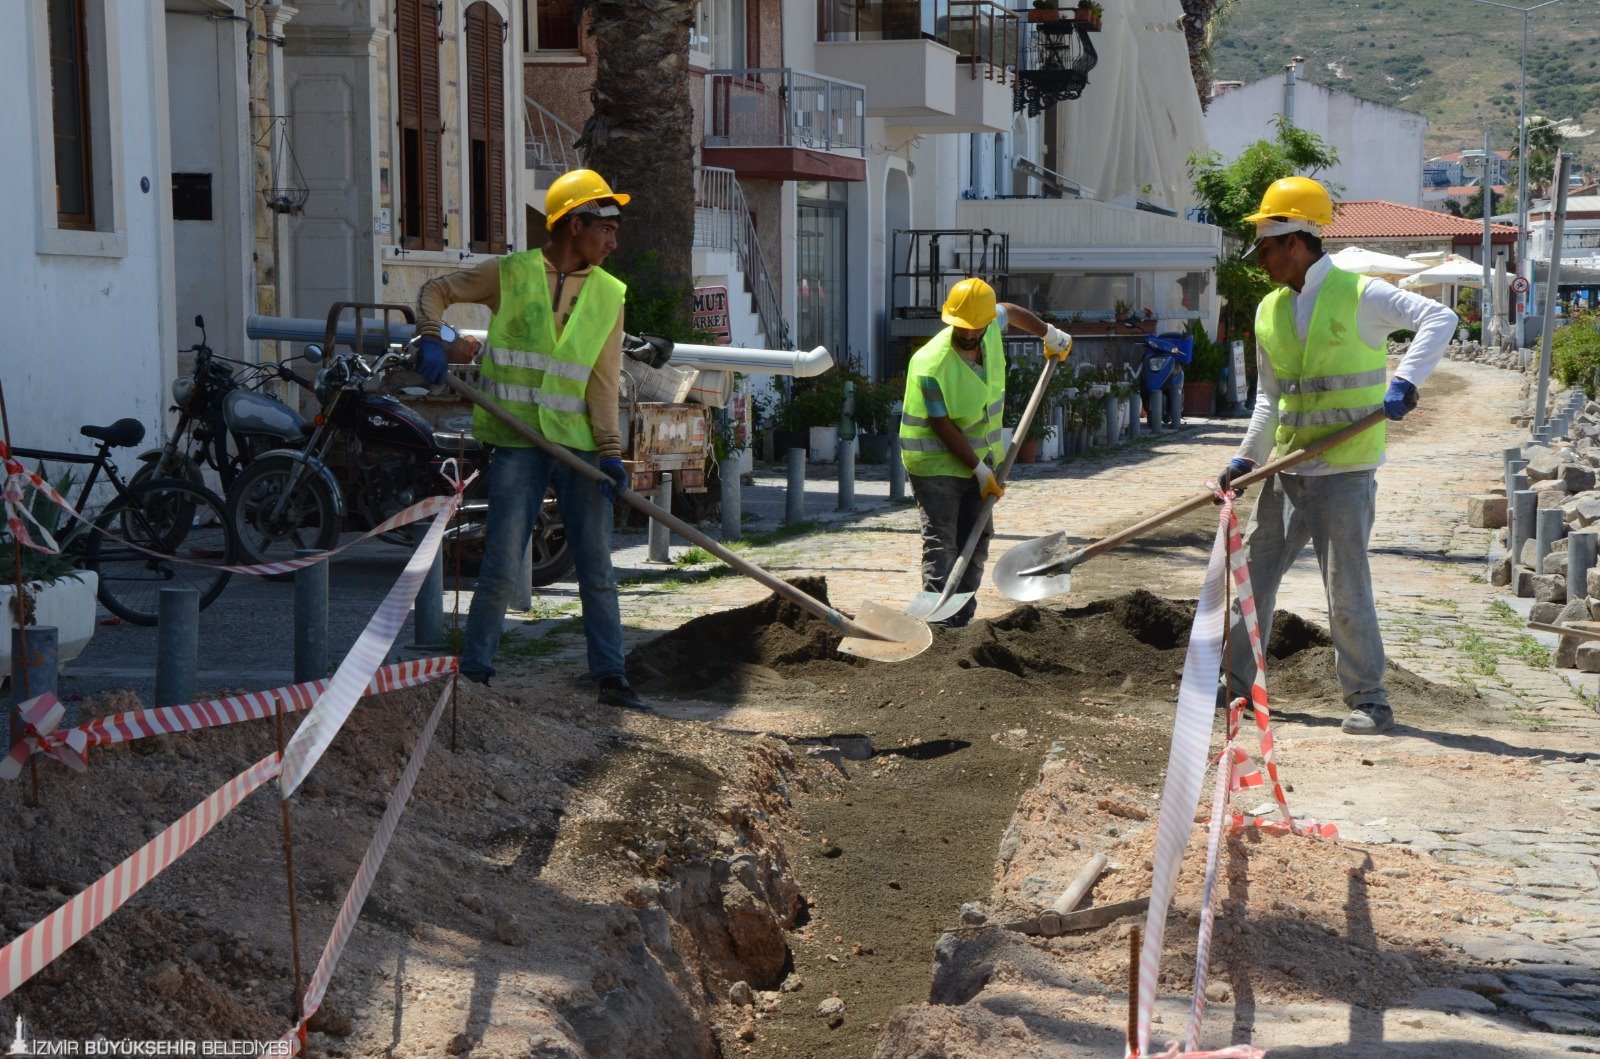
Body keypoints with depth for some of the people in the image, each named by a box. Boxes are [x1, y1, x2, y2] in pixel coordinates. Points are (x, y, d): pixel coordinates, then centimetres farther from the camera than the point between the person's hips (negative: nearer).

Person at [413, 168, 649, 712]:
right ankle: (471, 672, 7)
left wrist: (609, 451, -10)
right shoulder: (510, 274, 1)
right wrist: (431, 340, -8)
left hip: (579, 444, 3)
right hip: (517, 443, -3)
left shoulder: (609, 295, 8)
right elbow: (436, 290, 11)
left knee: (597, 569, 4)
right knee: (501, 568, -4)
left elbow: (603, 381, 2)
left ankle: (611, 678, 9)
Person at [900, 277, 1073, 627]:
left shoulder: (991, 331, -7)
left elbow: (1010, 311, 20)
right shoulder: (931, 366, -27)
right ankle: (938, 621, -19)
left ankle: (960, 619, 12)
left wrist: (1050, 334, 29)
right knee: (941, 544, -14)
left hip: (981, 457, 7)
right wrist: (980, 471, -17)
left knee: (976, 542, 7)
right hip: (936, 464, -7)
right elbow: (944, 428, -21)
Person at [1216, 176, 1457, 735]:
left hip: (1345, 473, -7)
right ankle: (1236, 681, 24)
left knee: (1347, 589, -6)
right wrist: (1247, 458, 8)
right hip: (1286, 473, 7)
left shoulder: (1359, 295, -10)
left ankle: (1368, 699, 7)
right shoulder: (1270, 311, 10)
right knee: (1254, 574, 10)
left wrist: (1405, 380, -31)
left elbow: (1439, 318, -20)